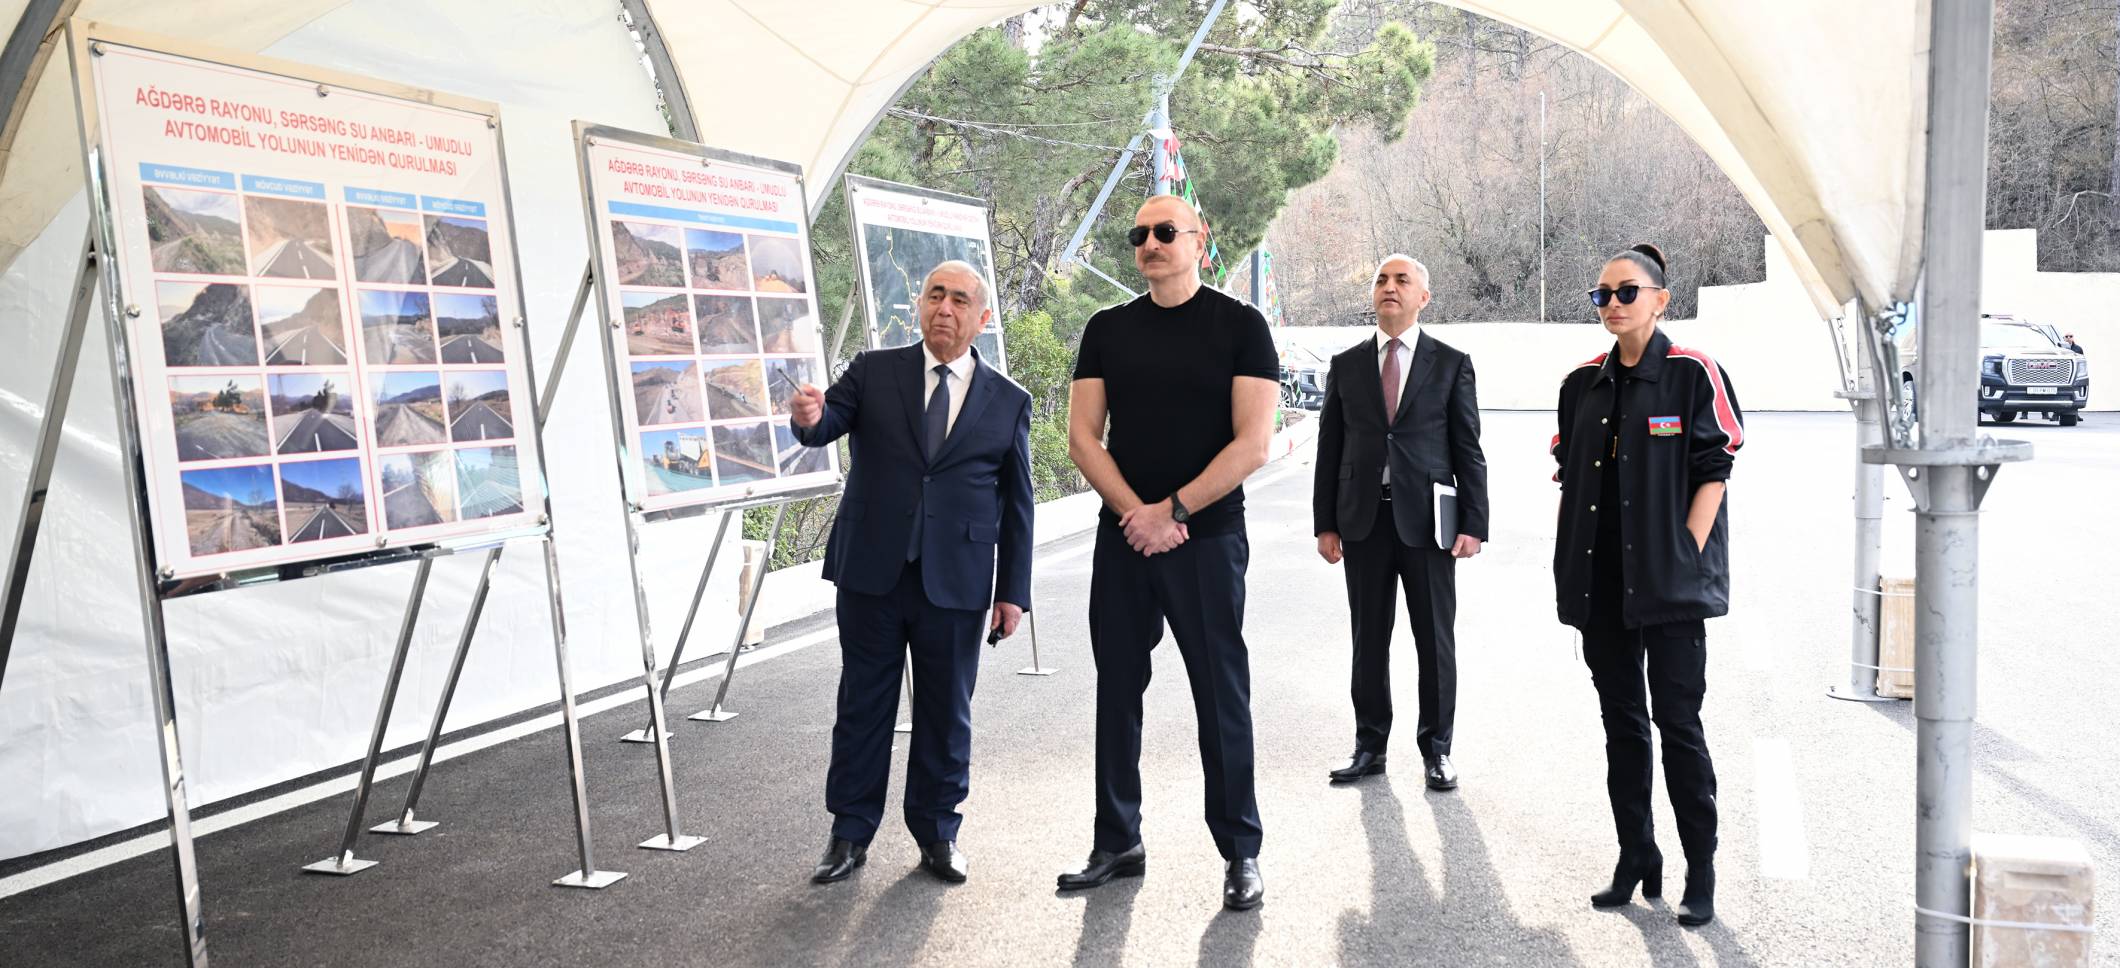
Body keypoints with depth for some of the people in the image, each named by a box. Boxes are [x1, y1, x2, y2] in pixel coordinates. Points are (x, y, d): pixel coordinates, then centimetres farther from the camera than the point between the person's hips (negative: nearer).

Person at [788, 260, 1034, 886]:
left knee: (946, 714, 9)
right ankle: (850, 834, 21)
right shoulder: (874, 372, 6)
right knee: (862, 706, 8)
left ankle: (938, 835, 25)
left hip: (956, 583, 0)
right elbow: (831, 422, -10)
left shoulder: (1008, 402, 6)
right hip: (872, 575, 0)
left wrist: (1013, 591, 2)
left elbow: (1017, 503, 6)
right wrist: (811, 418, -35)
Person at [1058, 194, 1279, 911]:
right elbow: (1083, 435, 3)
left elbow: (1253, 444, -10)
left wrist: (1172, 511, -13)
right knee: (1117, 693, 9)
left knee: (1221, 697, 2)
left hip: (1208, 539, -4)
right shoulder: (1108, 330, 9)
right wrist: (1136, 514, -10)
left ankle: (1240, 853, 14)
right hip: (1122, 538, 4)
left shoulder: (1239, 326, -2)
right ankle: (1118, 844, 22)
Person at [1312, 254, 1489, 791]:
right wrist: (1325, 523, 2)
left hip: (1426, 519, -2)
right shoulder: (1347, 364, 9)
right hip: (1363, 519, 2)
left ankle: (1436, 748, 17)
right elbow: (1330, 447, 8)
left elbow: (1468, 449, 1)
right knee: (1368, 638, 8)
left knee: (1435, 639, 5)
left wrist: (1473, 524, -6)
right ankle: (1369, 746, 19)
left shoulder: (1451, 363, 4)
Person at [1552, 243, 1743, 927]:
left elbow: (1714, 472, -7)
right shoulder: (1583, 383, 11)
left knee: (1678, 722, -2)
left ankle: (1701, 876, 9)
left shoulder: (1693, 374, -4)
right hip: (1601, 583, 5)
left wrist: (1685, 558, -13)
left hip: (1668, 583, -5)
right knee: (1621, 722, 10)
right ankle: (1636, 860, 21)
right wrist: (1570, 564, 7)